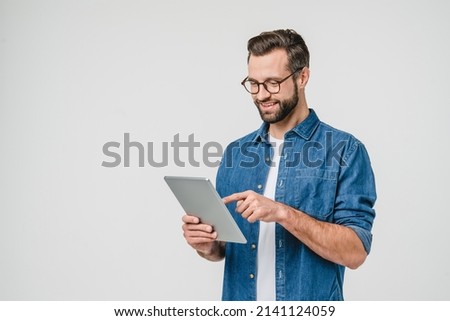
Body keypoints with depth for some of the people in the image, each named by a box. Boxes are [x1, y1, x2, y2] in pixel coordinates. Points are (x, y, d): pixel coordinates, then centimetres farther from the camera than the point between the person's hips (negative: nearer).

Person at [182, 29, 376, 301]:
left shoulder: (344, 151, -10)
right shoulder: (235, 153, 4)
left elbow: (354, 252, -16)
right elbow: (225, 246, 9)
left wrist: (283, 213, -26)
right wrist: (207, 245, -12)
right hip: (239, 305, 4)